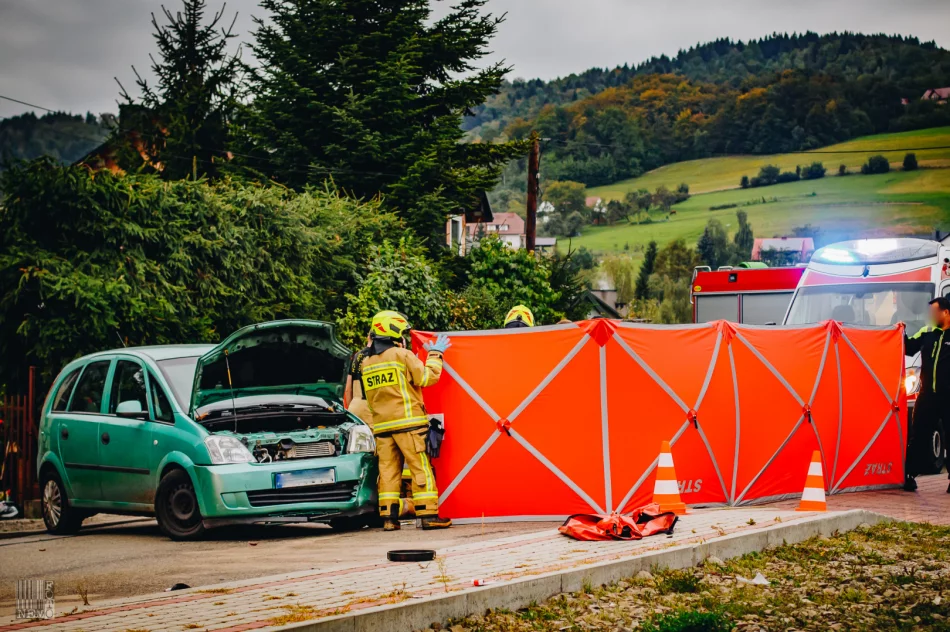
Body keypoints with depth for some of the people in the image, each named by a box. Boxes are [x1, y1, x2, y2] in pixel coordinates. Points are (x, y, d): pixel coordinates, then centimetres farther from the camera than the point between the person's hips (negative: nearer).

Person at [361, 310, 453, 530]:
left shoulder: (367, 363, 15)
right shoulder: (401, 355, -5)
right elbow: (427, 377, -5)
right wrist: (435, 355, 6)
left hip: (381, 425, 6)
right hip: (407, 422, -6)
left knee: (388, 469, 7)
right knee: (421, 468, -3)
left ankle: (388, 517, 3)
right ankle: (429, 515, -5)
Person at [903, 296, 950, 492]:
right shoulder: (927, 332, 8)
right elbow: (910, 349, 17)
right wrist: (903, 334, 2)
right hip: (927, 395, 4)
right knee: (917, 436, 6)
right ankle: (909, 475, 13)